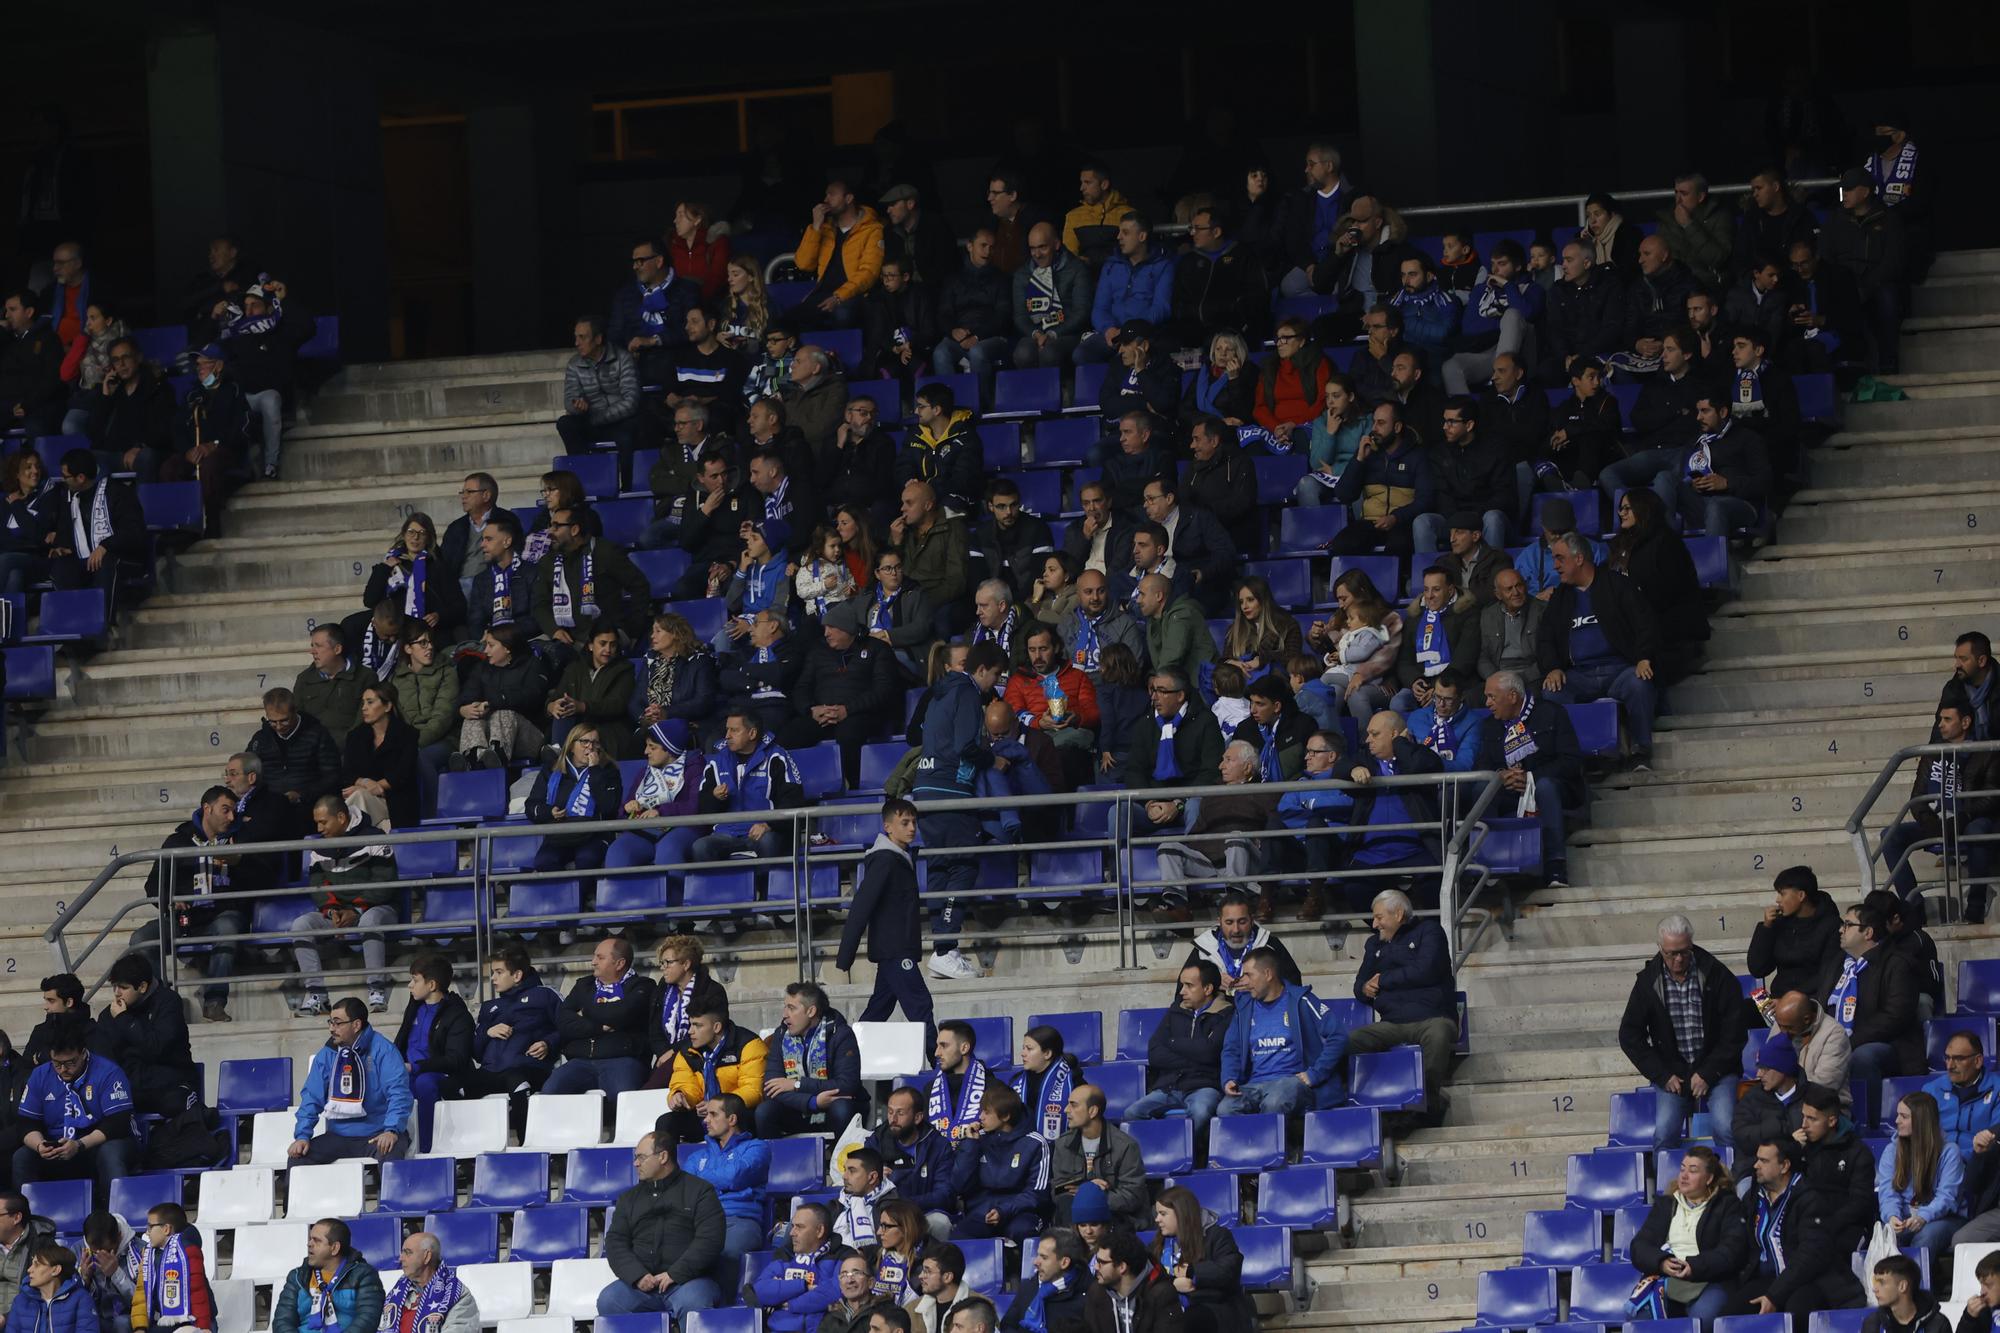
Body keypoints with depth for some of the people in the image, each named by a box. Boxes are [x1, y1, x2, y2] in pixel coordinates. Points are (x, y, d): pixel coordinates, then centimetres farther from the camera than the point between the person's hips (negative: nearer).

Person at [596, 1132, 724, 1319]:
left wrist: (675, 1274, -14)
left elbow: (710, 1240, -4)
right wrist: (637, 1276, -8)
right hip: (640, 1283, 4)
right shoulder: (629, 1198, 21)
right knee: (607, 1301, -26)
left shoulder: (699, 1190, 7)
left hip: (688, 1280, -4)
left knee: (691, 1303, -38)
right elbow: (615, 1242, 11)